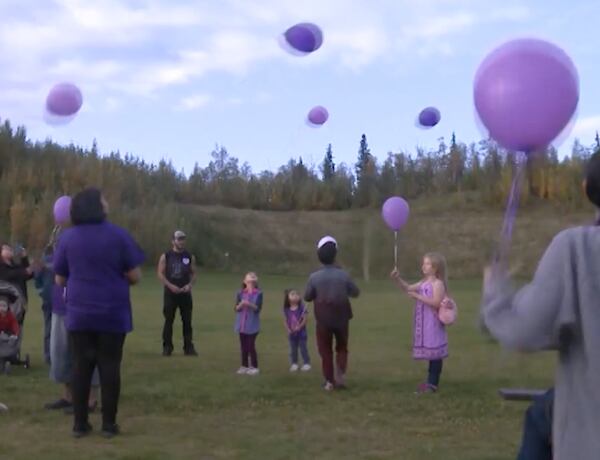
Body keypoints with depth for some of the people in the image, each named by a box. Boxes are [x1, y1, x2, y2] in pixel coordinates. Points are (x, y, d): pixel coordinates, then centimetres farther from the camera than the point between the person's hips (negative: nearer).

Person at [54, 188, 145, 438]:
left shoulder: (68, 237, -2)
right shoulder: (118, 235, -8)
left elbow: (60, 279, 5)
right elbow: (135, 276, -5)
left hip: (79, 313, 2)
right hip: (113, 314, -2)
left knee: (81, 366, 8)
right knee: (110, 366, 5)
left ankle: (80, 423, 11)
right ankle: (109, 424, 8)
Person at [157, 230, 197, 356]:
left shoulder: (190, 257, 7)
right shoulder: (166, 256, 0)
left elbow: (193, 273, 10)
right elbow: (160, 274, -3)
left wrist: (190, 285, -8)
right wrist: (170, 286, -15)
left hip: (185, 293, 2)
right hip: (170, 293, -2)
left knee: (187, 321, 2)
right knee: (168, 320, 1)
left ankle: (188, 347, 7)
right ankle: (167, 347, 8)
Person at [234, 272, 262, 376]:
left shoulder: (258, 294, -4)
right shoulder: (240, 293, 4)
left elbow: (258, 308, -10)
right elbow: (236, 309, 1)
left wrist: (250, 304, -25)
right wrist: (241, 304, -19)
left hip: (252, 325, -3)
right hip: (242, 324, 3)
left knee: (251, 345, -5)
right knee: (243, 346, 9)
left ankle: (254, 367, 4)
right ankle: (244, 366, 18)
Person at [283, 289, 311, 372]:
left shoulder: (302, 307, -14)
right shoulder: (286, 309, -4)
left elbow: (305, 319, -16)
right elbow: (285, 320, 2)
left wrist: (299, 327, -22)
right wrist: (288, 329, -11)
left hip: (301, 332, -3)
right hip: (291, 333, 3)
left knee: (303, 348, 4)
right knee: (293, 349, 11)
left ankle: (307, 363, 13)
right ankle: (294, 364, 21)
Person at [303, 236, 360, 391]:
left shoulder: (314, 277, -10)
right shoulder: (343, 275, -8)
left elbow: (307, 297, 0)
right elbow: (355, 292, 4)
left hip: (323, 318, -1)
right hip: (341, 317, 1)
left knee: (325, 350, 10)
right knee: (342, 347, 17)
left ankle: (330, 381, 9)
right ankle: (340, 376, 2)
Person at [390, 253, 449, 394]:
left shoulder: (438, 283, -14)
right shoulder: (423, 283, 14)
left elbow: (437, 303, -23)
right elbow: (408, 288, 15)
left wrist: (418, 297, -22)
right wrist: (397, 279, -1)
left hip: (433, 324, -9)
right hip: (424, 324, 9)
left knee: (435, 354, -3)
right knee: (431, 353, 14)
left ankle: (433, 384, 1)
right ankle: (430, 382, 21)